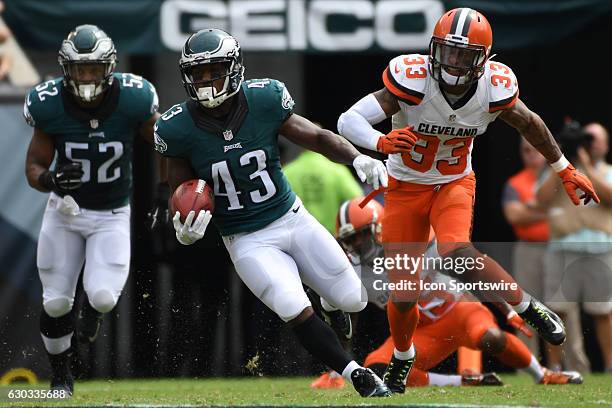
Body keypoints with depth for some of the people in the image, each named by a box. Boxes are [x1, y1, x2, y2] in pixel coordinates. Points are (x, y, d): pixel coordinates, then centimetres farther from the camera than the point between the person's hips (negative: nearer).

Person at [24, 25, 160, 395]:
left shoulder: (133, 99, -20)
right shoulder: (49, 105, -19)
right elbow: (34, 168, -10)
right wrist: (49, 179, -32)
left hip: (113, 215, -1)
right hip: (65, 210, 1)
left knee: (103, 296, -18)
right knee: (56, 303, 2)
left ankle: (93, 310, 22)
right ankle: (62, 376, 28)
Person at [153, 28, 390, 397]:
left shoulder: (264, 101, -13)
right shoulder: (180, 129, -14)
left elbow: (318, 137, -2)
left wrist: (358, 159, -20)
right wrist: (185, 230, -23)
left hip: (292, 218, 2)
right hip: (248, 241, -2)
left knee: (353, 301, 3)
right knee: (296, 311, -23)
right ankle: (360, 377, -10)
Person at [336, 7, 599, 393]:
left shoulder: (494, 89, -19)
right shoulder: (412, 80, -28)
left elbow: (530, 124, 3)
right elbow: (348, 120, -31)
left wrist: (566, 170, 14)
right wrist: (382, 142, -52)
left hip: (455, 183, 0)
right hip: (407, 187, 0)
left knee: (457, 253, -31)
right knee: (404, 294, 3)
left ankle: (527, 306, -11)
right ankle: (403, 355, 35)